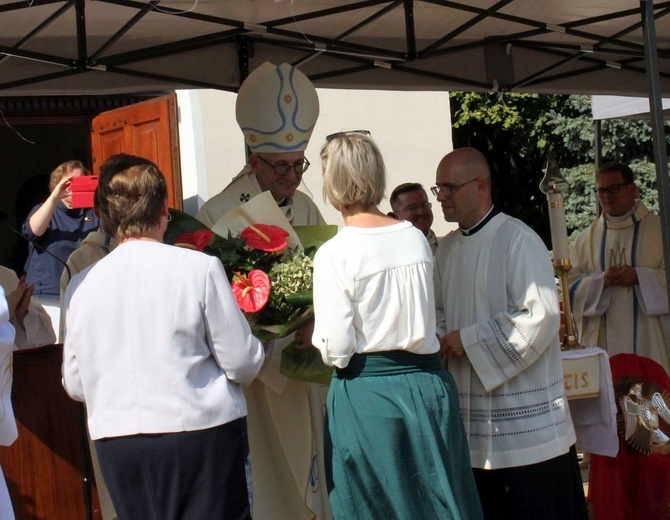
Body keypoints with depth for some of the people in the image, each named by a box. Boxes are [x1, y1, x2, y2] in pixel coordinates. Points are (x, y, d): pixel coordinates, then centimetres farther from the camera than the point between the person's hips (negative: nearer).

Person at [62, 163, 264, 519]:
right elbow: (242, 363, -7)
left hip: (114, 440, 3)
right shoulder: (199, 268, -10)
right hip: (199, 433, -3)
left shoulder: (80, 285, 0)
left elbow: (74, 385, 7)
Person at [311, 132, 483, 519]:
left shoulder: (334, 254, -13)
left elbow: (337, 350, -13)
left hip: (366, 395, -4)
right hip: (428, 384, 5)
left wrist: (315, 331, 6)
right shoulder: (417, 238, 3)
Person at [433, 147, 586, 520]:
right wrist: (442, 338, -1)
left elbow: (540, 316, -20)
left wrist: (468, 340, -16)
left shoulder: (518, 240, -13)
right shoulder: (448, 248, 11)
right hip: (474, 417, 7)